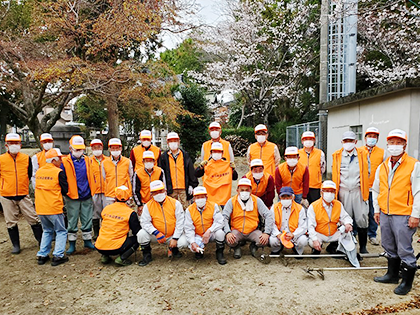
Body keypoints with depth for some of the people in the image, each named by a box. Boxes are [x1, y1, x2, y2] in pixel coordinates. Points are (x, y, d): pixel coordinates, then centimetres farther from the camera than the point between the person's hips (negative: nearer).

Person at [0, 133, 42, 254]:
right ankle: (16, 245, 23)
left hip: (24, 195, 1)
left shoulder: (26, 158, 2)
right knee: (11, 222, 9)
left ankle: (42, 241, 14)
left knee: (34, 219, 2)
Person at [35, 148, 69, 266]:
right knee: (61, 231, 7)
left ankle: (42, 255, 21)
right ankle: (58, 256, 3)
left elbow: (38, 187, 18)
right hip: (54, 208, -6)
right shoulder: (58, 172, -12)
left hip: (40, 208, 6)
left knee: (47, 231, 22)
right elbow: (65, 190, -9)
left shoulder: (38, 171, 7)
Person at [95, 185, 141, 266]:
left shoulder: (106, 209, 6)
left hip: (99, 247, 6)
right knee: (137, 238, 11)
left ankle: (105, 256, 15)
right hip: (115, 249, -6)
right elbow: (137, 232, -2)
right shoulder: (130, 213, -8)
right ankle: (121, 258, -5)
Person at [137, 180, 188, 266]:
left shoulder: (175, 203, -7)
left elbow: (180, 222, -8)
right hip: (156, 236, 1)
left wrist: (175, 238, -15)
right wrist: (156, 233, -25)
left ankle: (173, 248, 11)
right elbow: (145, 222, -10)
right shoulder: (148, 206, -4)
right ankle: (147, 255, 2)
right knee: (141, 234, -24)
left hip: (172, 235, 0)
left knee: (183, 242, -27)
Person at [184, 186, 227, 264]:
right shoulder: (189, 210, -6)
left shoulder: (213, 206, -8)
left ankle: (219, 253, -4)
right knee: (193, 247, -28)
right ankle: (199, 250, 13)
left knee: (220, 233, -32)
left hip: (211, 234, 0)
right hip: (198, 236, 1)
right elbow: (188, 228, -8)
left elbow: (220, 222, -18)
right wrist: (192, 242, -24)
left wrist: (209, 231, -33)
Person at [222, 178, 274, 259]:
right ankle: (237, 248, 9)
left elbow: (269, 216, -5)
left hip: (252, 231, 1)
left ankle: (253, 246, 11)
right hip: (237, 231, -1)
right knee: (230, 241, -31)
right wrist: (228, 232, -28)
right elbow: (224, 217, -11)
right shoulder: (232, 201, -5)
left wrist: (267, 232, -17)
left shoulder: (257, 201, -2)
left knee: (264, 241, -26)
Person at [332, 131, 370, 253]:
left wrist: (362, 184, 6)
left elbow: (367, 172, 10)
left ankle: (363, 246, 13)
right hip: (343, 191, 1)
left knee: (361, 219, -1)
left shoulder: (363, 154, 6)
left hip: (358, 190, -1)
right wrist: (336, 190, 11)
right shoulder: (337, 155, 8)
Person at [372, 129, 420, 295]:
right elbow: (376, 190, 16)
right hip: (385, 214, 6)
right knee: (389, 247, 17)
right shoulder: (382, 167, 10)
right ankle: (392, 274, 34)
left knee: (404, 249, 2)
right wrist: (377, 210, 13)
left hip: (403, 216, -6)